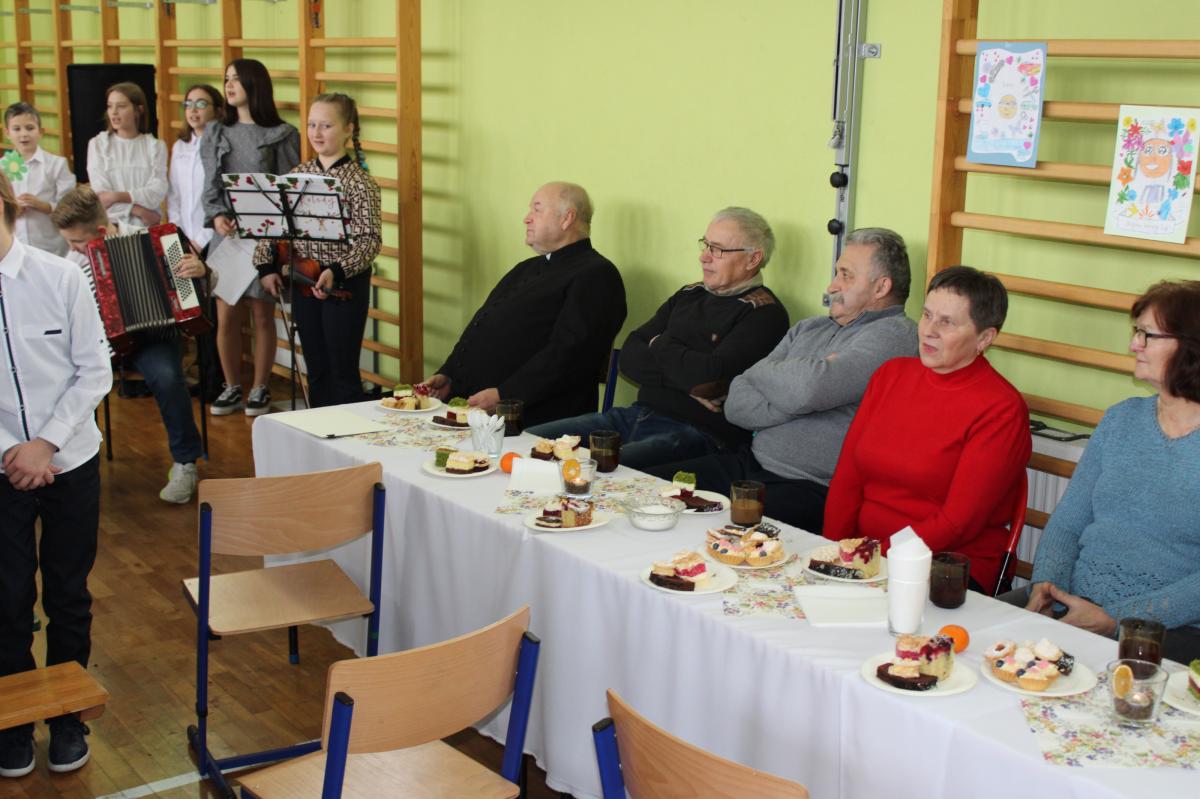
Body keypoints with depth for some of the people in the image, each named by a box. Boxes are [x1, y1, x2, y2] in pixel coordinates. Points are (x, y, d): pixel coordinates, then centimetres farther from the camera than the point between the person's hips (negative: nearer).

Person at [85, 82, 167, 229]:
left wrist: (117, 196, -19)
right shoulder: (98, 144, 5)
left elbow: (157, 192, -8)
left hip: (147, 228, 0)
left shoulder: (156, 146, 6)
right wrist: (139, 211, -14)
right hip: (110, 226, 0)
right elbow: (101, 195, -5)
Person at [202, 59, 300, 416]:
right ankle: (232, 387, 17)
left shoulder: (281, 135, -1)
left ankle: (259, 389, 16)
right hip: (225, 234, 3)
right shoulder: (216, 133, 11)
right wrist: (217, 217, -9)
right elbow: (210, 185, 10)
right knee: (226, 317, 2)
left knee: (262, 316, 4)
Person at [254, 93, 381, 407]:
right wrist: (267, 266, 3)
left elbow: (369, 240, -16)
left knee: (343, 371, 1)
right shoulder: (298, 175, 6)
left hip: (345, 285, -5)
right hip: (303, 282, 5)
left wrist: (336, 272, -26)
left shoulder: (359, 182, -10)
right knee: (316, 369, 15)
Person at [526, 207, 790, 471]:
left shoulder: (764, 313, -5)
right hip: (638, 415, 8)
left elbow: (710, 376, -19)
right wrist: (684, 377, -9)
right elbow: (628, 357, 9)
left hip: (696, 431, -7)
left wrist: (661, 345, 1)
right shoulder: (688, 296, 17)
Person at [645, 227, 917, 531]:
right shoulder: (808, 329, 18)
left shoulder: (893, 335, -6)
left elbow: (805, 390, -22)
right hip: (748, 462, 8)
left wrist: (759, 371, 0)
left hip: (811, 487, -8)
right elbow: (736, 404, 7)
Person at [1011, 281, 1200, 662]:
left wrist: (1114, 619, -18)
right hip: (1068, 601, 5)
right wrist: (1046, 584, -6)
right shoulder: (1122, 419, 14)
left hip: (1167, 627, -5)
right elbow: (1067, 521, 13)